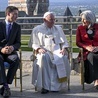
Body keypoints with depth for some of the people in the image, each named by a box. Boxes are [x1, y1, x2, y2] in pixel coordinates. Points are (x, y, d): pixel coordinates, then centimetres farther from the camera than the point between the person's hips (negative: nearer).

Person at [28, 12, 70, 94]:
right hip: (44, 51, -2)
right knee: (44, 57, -39)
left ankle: (56, 85, -28)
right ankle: (45, 86, -37)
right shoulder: (37, 29, 16)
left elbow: (64, 42, 19)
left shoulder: (58, 29, 24)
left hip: (57, 50, 2)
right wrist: (38, 49, -12)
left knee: (63, 58, -34)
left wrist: (64, 49, -3)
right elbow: (34, 43, 9)